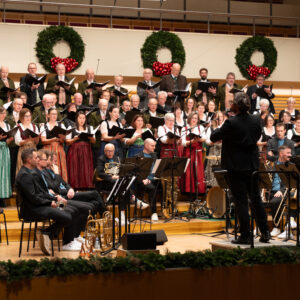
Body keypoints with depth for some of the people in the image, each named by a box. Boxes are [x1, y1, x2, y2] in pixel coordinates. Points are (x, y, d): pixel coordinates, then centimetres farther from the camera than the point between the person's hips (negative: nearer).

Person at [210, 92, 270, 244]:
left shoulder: (231, 123, -18)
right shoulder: (256, 120, 1)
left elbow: (213, 137, -7)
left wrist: (218, 129, 13)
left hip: (236, 167, -6)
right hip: (252, 166, 6)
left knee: (241, 202, -1)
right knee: (256, 199, 14)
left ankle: (245, 236, 2)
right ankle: (265, 233, 17)